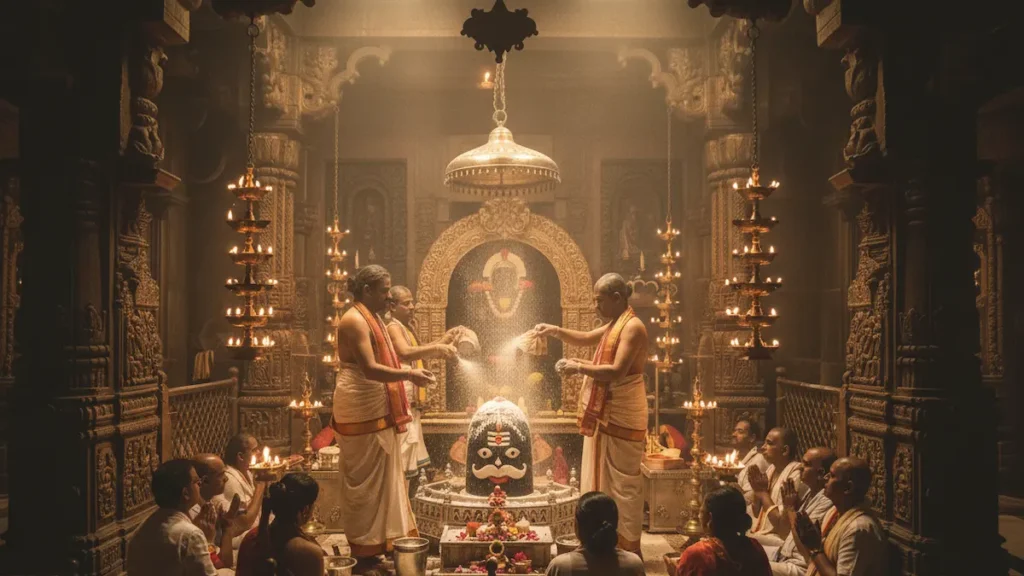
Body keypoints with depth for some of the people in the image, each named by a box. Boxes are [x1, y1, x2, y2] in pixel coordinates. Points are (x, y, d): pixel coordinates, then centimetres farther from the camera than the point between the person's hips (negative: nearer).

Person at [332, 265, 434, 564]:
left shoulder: (372, 317, 15)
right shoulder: (355, 321, -17)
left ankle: (380, 537, 22)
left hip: (377, 411, 10)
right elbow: (370, 369, -25)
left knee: (380, 477, 14)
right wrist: (409, 374, -23)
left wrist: (407, 372, 9)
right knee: (364, 479, -1)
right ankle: (365, 547, 9)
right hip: (362, 412, -10)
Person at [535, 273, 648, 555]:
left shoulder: (632, 327, -17)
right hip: (606, 415, 10)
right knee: (604, 480, 16)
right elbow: (586, 339, 25)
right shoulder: (615, 324, 13)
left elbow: (617, 371, -26)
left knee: (622, 483, -2)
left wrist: (579, 367, -19)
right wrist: (556, 331, 11)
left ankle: (628, 547, 6)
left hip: (621, 418, -10)